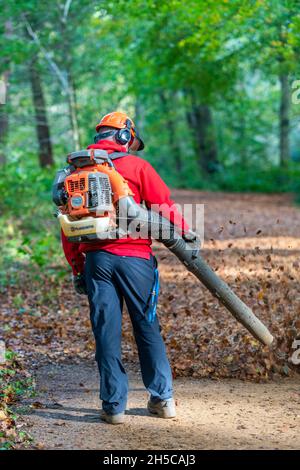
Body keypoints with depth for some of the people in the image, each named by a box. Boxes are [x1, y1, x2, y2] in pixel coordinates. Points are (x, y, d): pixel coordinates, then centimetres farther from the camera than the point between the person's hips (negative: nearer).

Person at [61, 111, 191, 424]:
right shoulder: (136, 166, 0)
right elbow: (164, 207, -6)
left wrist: (77, 269, 17)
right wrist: (186, 234, 8)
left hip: (96, 258, 3)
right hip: (134, 258, -2)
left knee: (106, 333, 6)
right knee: (148, 328, 9)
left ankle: (114, 406, 8)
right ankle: (162, 399, 15)